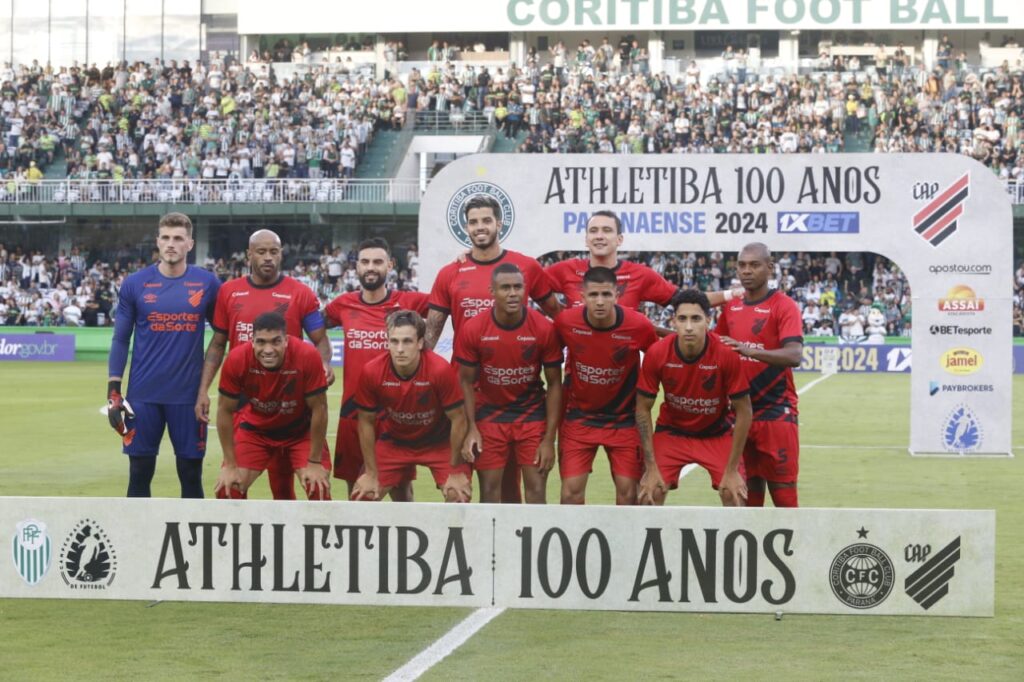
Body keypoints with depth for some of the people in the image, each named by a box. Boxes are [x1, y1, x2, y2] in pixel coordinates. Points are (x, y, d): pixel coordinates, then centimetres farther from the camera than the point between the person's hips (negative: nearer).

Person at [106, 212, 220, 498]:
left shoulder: (207, 283, 1)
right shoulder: (135, 284, 1)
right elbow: (120, 340, 4)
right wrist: (113, 391, -1)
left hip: (189, 395, 0)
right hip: (143, 396, 0)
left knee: (191, 473, 6)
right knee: (139, 473, 6)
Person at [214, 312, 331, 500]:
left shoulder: (308, 356, -34)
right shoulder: (236, 359, -29)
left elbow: (319, 409, -20)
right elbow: (225, 410, -14)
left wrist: (315, 462, -15)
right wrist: (230, 465, -12)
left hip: (301, 430, -1)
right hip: (254, 429, 1)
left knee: (318, 488, -14)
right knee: (227, 488, -7)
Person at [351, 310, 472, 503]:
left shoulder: (441, 369, -31)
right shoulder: (372, 372, -24)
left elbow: (457, 419, -18)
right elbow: (366, 422, -8)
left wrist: (456, 471, -12)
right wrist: (371, 473, -5)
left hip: (439, 442, -2)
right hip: (392, 441, 2)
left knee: (459, 496, -18)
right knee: (362, 495, -6)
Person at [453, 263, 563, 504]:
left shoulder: (544, 329, -14)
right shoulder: (473, 329, -14)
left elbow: (554, 384, -6)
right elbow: (466, 382, -2)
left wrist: (549, 438, -9)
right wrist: (471, 429, -10)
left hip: (532, 414, 0)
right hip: (489, 414, 0)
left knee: (537, 489, -2)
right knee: (489, 490, 3)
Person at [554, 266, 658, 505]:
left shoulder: (639, 326, -19)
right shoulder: (566, 322, -16)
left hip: (624, 417, 0)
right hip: (579, 416, 1)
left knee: (627, 492, 1)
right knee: (571, 491, -3)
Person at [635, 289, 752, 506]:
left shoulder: (727, 354, -26)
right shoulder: (656, 354, -23)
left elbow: (743, 412, -16)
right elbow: (643, 409, -11)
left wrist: (732, 470, -15)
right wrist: (651, 467, -14)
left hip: (717, 433, 0)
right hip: (671, 431, 1)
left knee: (733, 494, -12)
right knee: (650, 493, -12)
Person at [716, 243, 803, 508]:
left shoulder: (784, 306, -9)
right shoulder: (731, 307, 10)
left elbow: (794, 355, -23)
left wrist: (751, 351, -36)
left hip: (776, 412, -6)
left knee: (782, 490, -3)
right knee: (749, 489, 11)